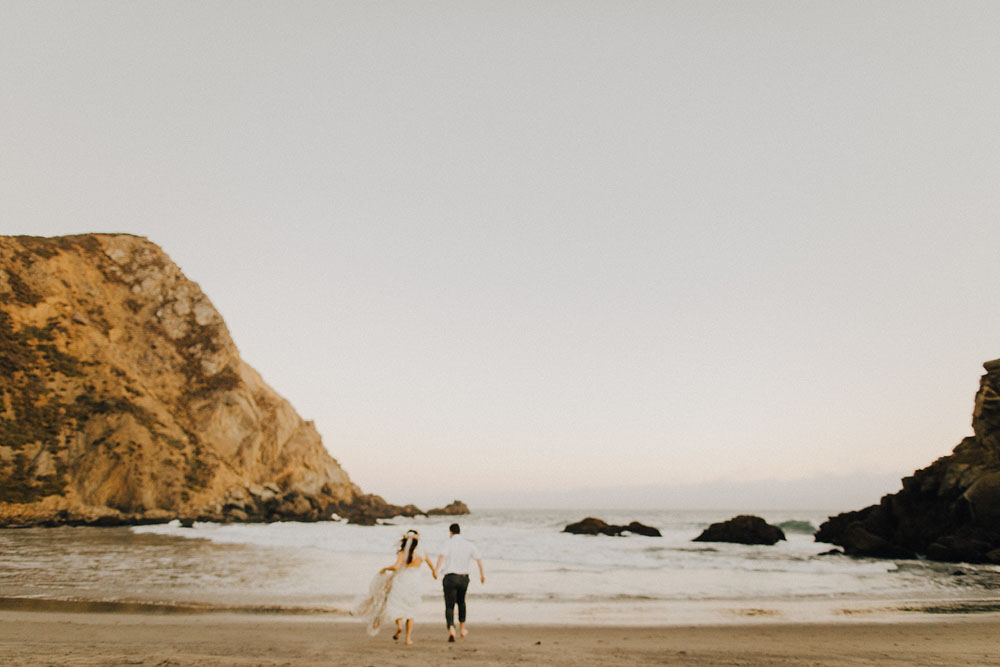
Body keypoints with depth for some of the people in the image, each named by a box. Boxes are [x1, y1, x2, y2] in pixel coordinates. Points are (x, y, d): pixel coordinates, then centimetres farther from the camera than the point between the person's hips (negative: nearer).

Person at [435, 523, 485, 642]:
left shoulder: (449, 543, -5)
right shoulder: (469, 544, 5)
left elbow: (442, 556, -25)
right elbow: (479, 559, -3)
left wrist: (436, 570, -28)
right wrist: (482, 574, 4)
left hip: (450, 577, -3)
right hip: (463, 578, 4)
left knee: (449, 606, 2)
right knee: (461, 602, 27)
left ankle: (451, 630, -20)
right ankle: (462, 629, 35)